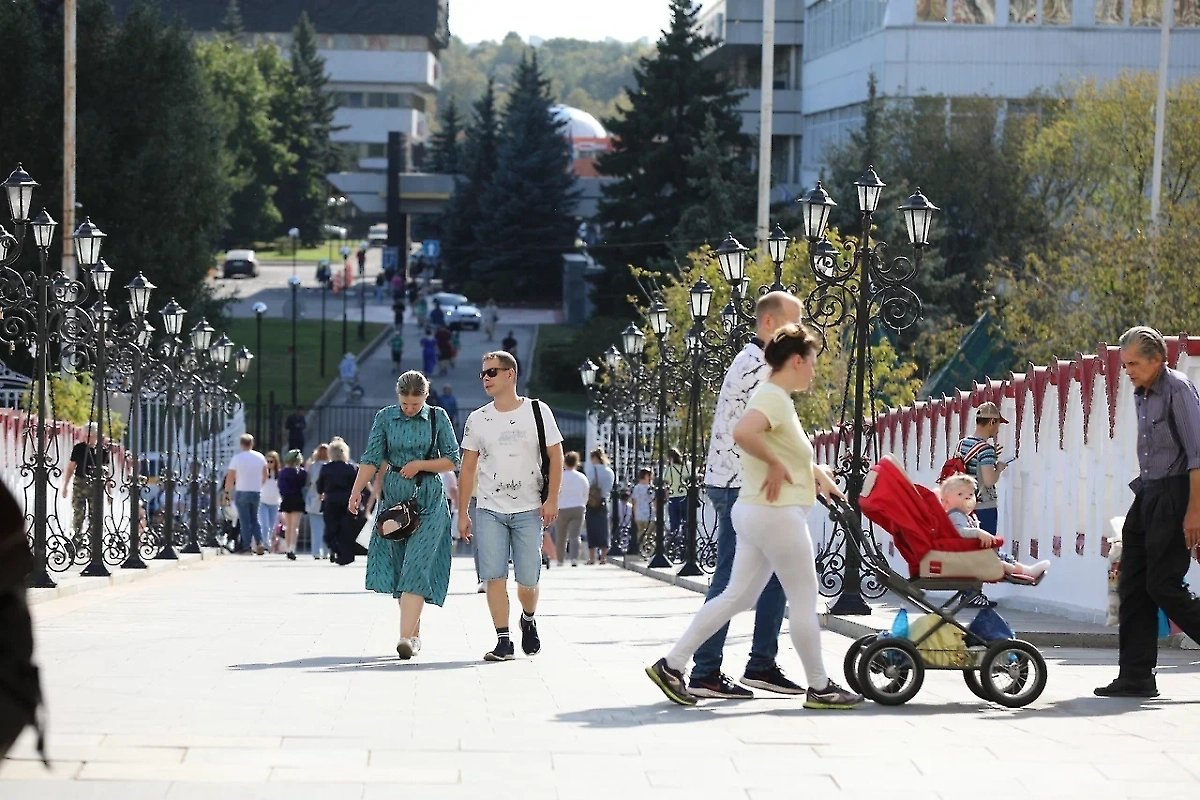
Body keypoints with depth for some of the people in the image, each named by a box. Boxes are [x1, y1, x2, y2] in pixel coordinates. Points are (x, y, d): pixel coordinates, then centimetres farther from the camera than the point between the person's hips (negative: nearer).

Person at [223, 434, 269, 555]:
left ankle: (247, 546, -2)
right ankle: (259, 542, -3)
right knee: (254, 519, 14)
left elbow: (230, 477, -9)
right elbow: (265, 475, 15)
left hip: (241, 492, -4)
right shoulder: (260, 457, 3)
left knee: (245, 520, 1)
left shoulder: (237, 458, -9)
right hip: (256, 492, 4)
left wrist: (227, 492, 0)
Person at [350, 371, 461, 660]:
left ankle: (406, 636, -22)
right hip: (395, 498, 2)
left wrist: (420, 464, -9)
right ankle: (415, 632, 14)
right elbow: (372, 459, -1)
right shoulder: (385, 418, 4)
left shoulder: (438, 417, 2)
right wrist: (356, 490, -14)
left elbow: (453, 460, 3)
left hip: (429, 500, -2)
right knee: (398, 565, 3)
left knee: (417, 565, -13)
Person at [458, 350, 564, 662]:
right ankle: (503, 641, -5)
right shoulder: (477, 419, 7)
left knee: (528, 579, 0)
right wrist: (463, 512, 5)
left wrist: (552, 499, -7)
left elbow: (555, 456, 2)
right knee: (495, 577, -9)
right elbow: (468, 468, 10)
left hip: (529, 510, -2)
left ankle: (528, 621, 30)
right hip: (489, 510, 2)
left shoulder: (537, 411, 1)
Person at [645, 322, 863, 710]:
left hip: (756, 514, 10)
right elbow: (742, 433, -35)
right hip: (777, 514, -10)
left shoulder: (774, 396, 16)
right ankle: (819, 688, 10)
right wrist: (775, 464, -21)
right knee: (804, 600, 0)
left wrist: (814, 471, 15)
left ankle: (671, 665, 8)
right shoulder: (773, 397, -16)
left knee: (737, 595, 11)